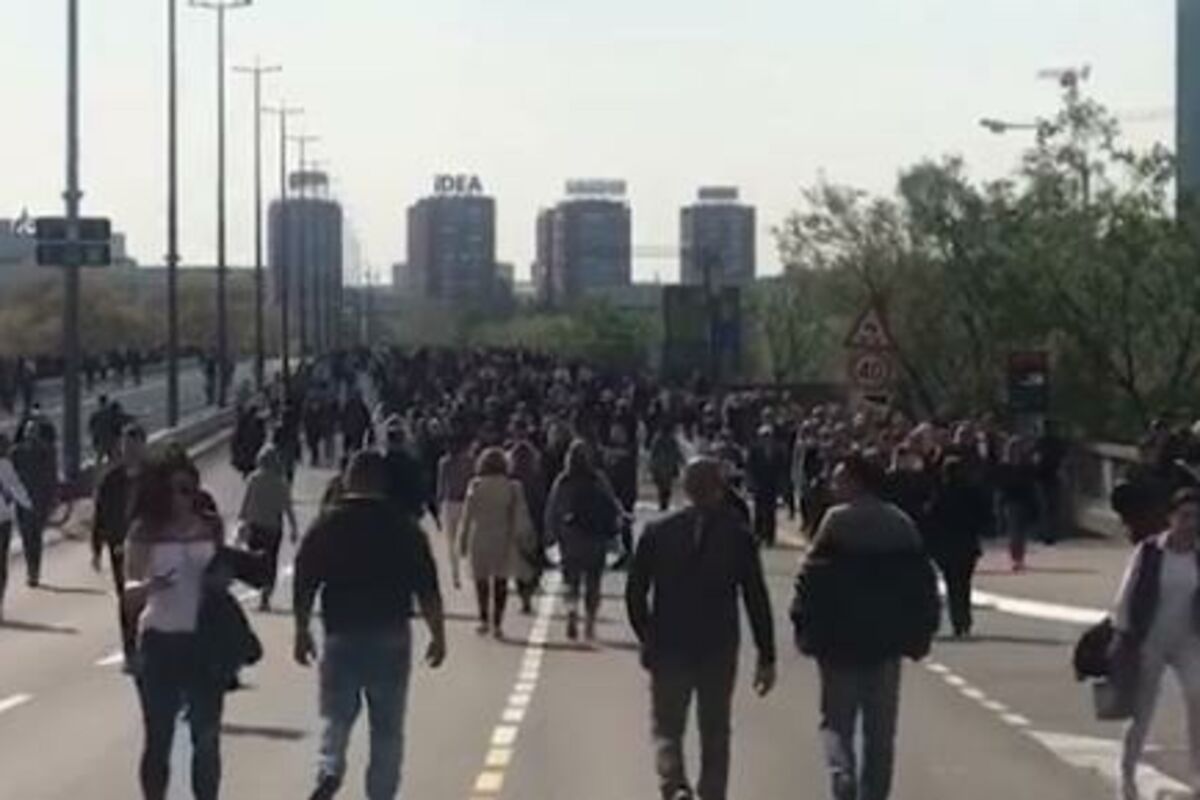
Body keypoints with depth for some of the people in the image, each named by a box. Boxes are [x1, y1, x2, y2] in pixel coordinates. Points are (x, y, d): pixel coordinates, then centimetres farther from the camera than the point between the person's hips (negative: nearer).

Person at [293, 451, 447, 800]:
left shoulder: (325, 526, -1)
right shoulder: (404, 529, -3)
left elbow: (304, 586, 2)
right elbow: (427, 590, -3)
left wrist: (302, 633, 13)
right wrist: (438, 635, 5)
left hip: (341, 635, 0)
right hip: (391, 637, 0)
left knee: (336, 715, 10)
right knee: (388, 726, 9)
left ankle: (329, 769, -16)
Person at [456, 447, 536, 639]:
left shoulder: (475, 486, -7)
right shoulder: (512, 487, -6)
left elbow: (467, 515, -5)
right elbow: (519, 516, -5)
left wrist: (463, 540, 2)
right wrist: (523, 538, 5)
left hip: (480, 539, 0)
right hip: (504, 539, 0)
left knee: (481, 580, 15)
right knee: (501, 582, 6)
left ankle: (484, 620, 16)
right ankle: (497, 623, 3)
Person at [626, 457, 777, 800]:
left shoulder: (658, 532, -4)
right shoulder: (738, 535, -5)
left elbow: (635, 594, 0)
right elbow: (757, 600, -5)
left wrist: (648, 639, 14)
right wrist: (766, 658, -1)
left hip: (668, 649, 0)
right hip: (719, 651, 0)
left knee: (667, 728, 8)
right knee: (715, 734, 15)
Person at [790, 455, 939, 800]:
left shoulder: (837, 522, -10)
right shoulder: (902, 525, 7)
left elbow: (812, 578, -14)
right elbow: (924, 584, 8)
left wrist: (804, 628, -7)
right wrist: (920, 635, 13)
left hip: (840, 642, -4)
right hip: (886, 643, 4)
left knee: (837, 721, 4)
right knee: (880, 730, 12)